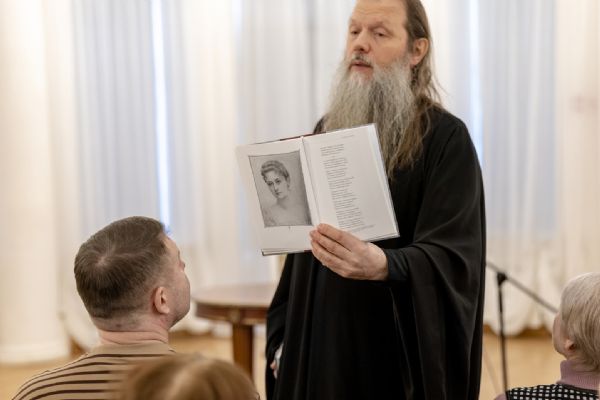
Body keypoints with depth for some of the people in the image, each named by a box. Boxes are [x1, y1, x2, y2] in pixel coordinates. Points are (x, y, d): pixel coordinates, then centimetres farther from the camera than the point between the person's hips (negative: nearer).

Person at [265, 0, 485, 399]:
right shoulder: (328, 131, 7)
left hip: (403, 362, -5)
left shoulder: (446, 138, -11)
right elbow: (300, 245, 12)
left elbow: (453, 259, -21)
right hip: (322, 350, 5)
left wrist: (382, 266, -40)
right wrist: (282, 339, 6)